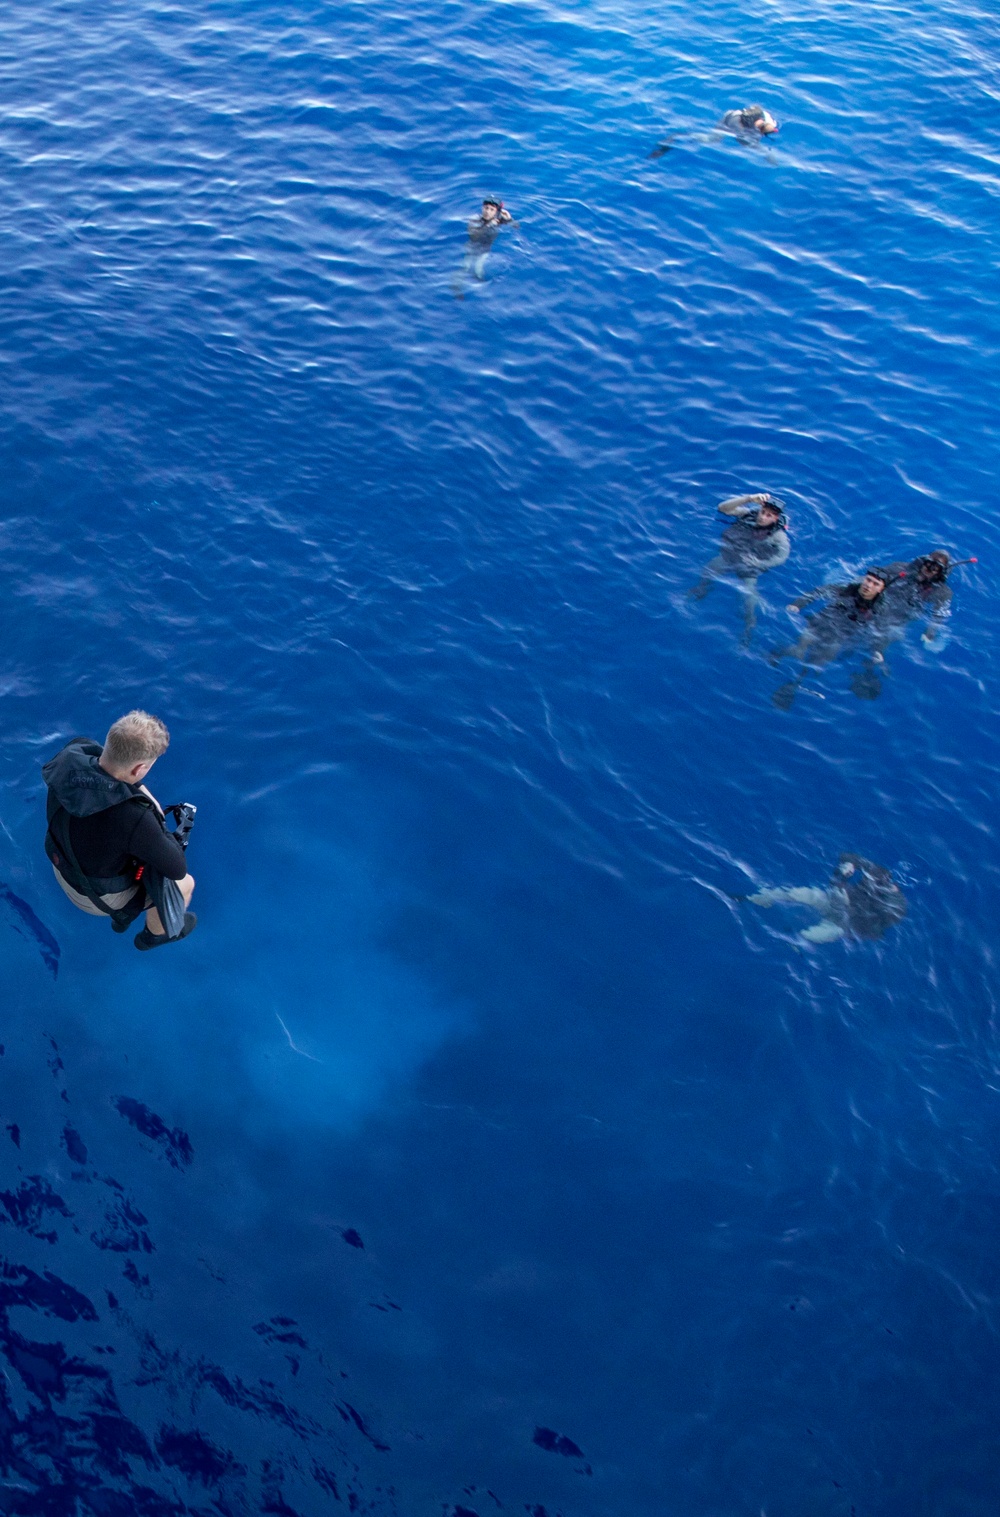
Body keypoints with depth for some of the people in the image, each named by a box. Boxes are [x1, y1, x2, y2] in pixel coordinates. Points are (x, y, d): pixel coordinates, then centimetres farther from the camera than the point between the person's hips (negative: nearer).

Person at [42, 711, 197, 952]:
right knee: (185, 883, 15)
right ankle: (155, 934, 45)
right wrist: (170, 836, -10)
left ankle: (123, 916, 47)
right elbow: (177, 869, -28)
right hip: (100, 896, -6)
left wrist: (143, 794, -7)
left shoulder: (72, 753, -28)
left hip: (64, 869, 6)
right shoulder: (133, 819, -44)